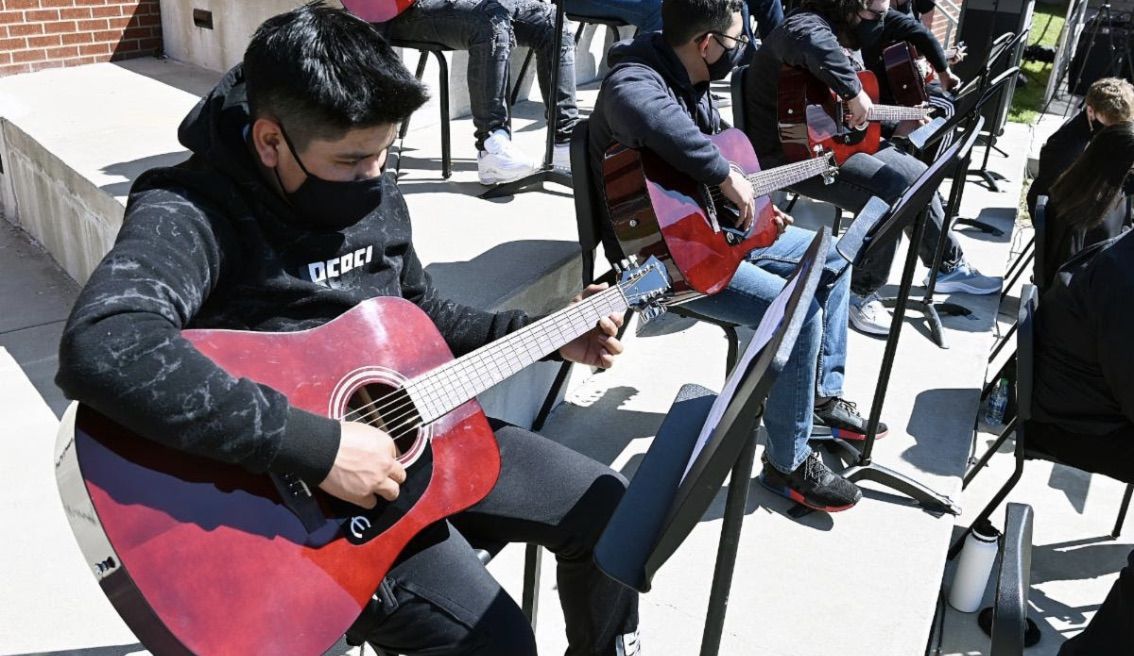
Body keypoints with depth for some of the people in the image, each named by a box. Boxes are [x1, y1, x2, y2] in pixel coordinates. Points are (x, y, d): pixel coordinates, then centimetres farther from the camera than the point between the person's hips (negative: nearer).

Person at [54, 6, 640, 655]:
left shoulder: (375, 196, 2)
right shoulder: (194, 212, -23)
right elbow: (101, 349, -43)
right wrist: (319, 445, -41)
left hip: (411, 424, 8)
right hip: (292, 488, -7)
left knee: (606, 508, 7)